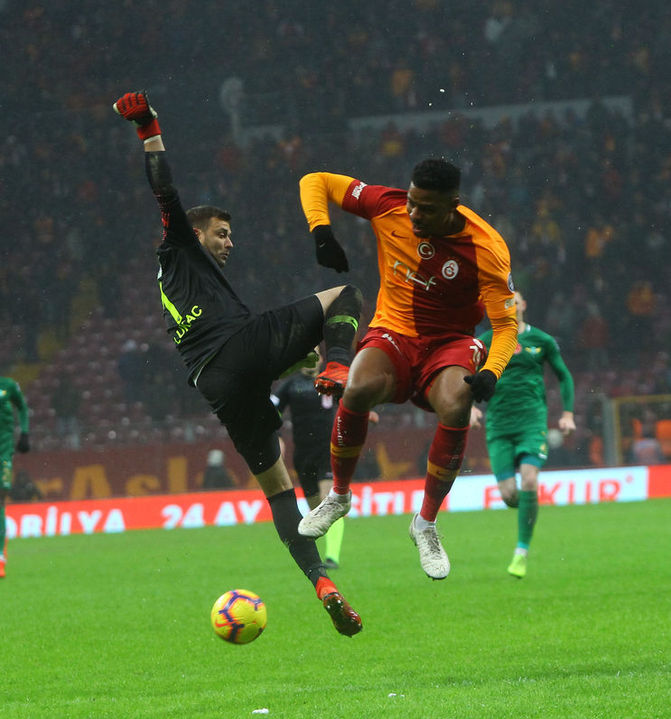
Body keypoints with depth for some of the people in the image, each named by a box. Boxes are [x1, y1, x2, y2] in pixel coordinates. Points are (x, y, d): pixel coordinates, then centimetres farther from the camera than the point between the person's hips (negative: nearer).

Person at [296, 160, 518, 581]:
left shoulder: (486, 249, -18)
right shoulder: (388, 207, -11)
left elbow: (506, 324, -15)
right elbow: (316, 182, 0)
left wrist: (492, 372, -34)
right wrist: (321, 231, -19)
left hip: (450, 344, -1)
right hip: (393, 334, 1)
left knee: (456, 407, -35)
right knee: (359, 389, -34)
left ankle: (427, 523, -13)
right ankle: (339, 495, -6)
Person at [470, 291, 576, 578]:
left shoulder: (542, 341, 5)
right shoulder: (485, 342, 5)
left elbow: (564, 376, 16)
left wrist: (567, 414, 7)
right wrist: (470, 406, -10)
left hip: (532, 422, -1)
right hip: (499, 425, 1)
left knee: (528, 482, -22)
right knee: (509, 494, -7)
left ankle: (522, 551, -13)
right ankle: (529, 511, 31)